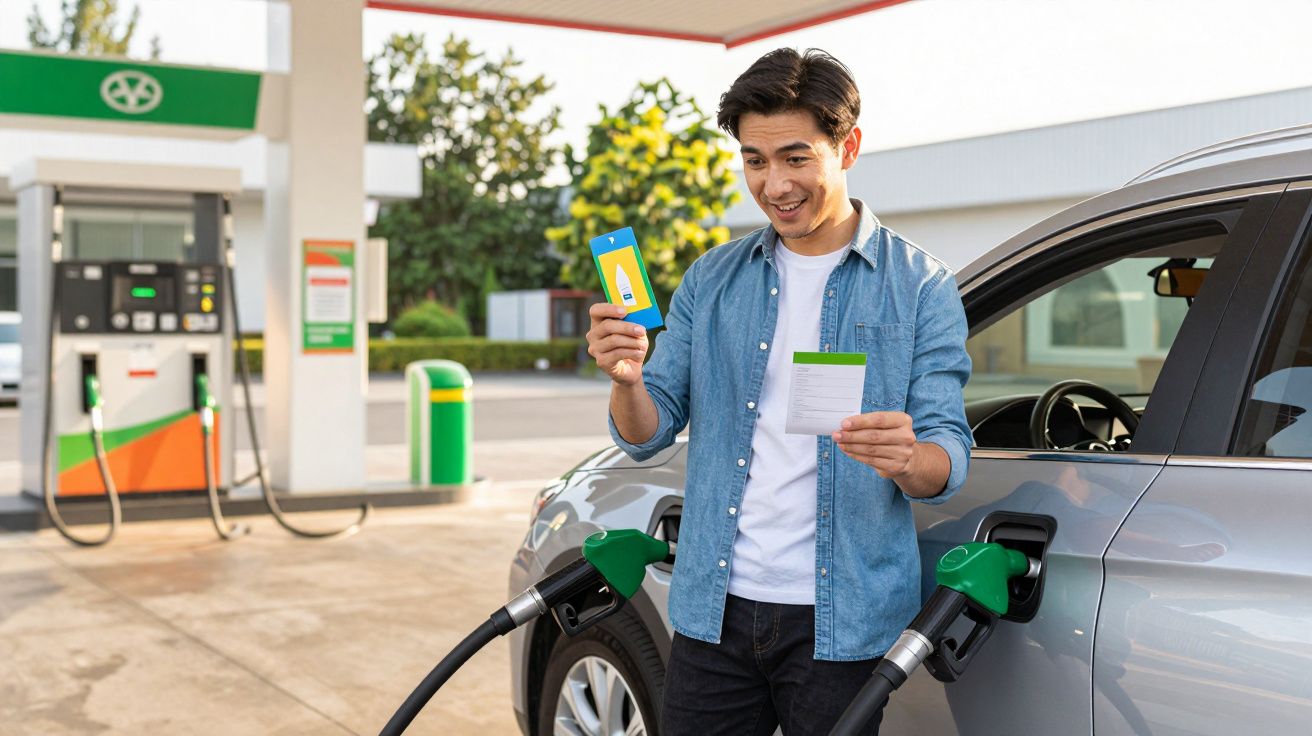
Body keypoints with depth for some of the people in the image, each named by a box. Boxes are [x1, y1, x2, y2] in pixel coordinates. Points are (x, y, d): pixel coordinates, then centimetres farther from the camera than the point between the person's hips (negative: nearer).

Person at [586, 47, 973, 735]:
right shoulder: (710, 281, 9)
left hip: (842, 622, -3)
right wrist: (627, 382, -15)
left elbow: (950, 458, -5)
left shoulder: (920, 286, 0)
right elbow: (649, 435, 7)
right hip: (712, 611, 3)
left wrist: (909, 459, -28)